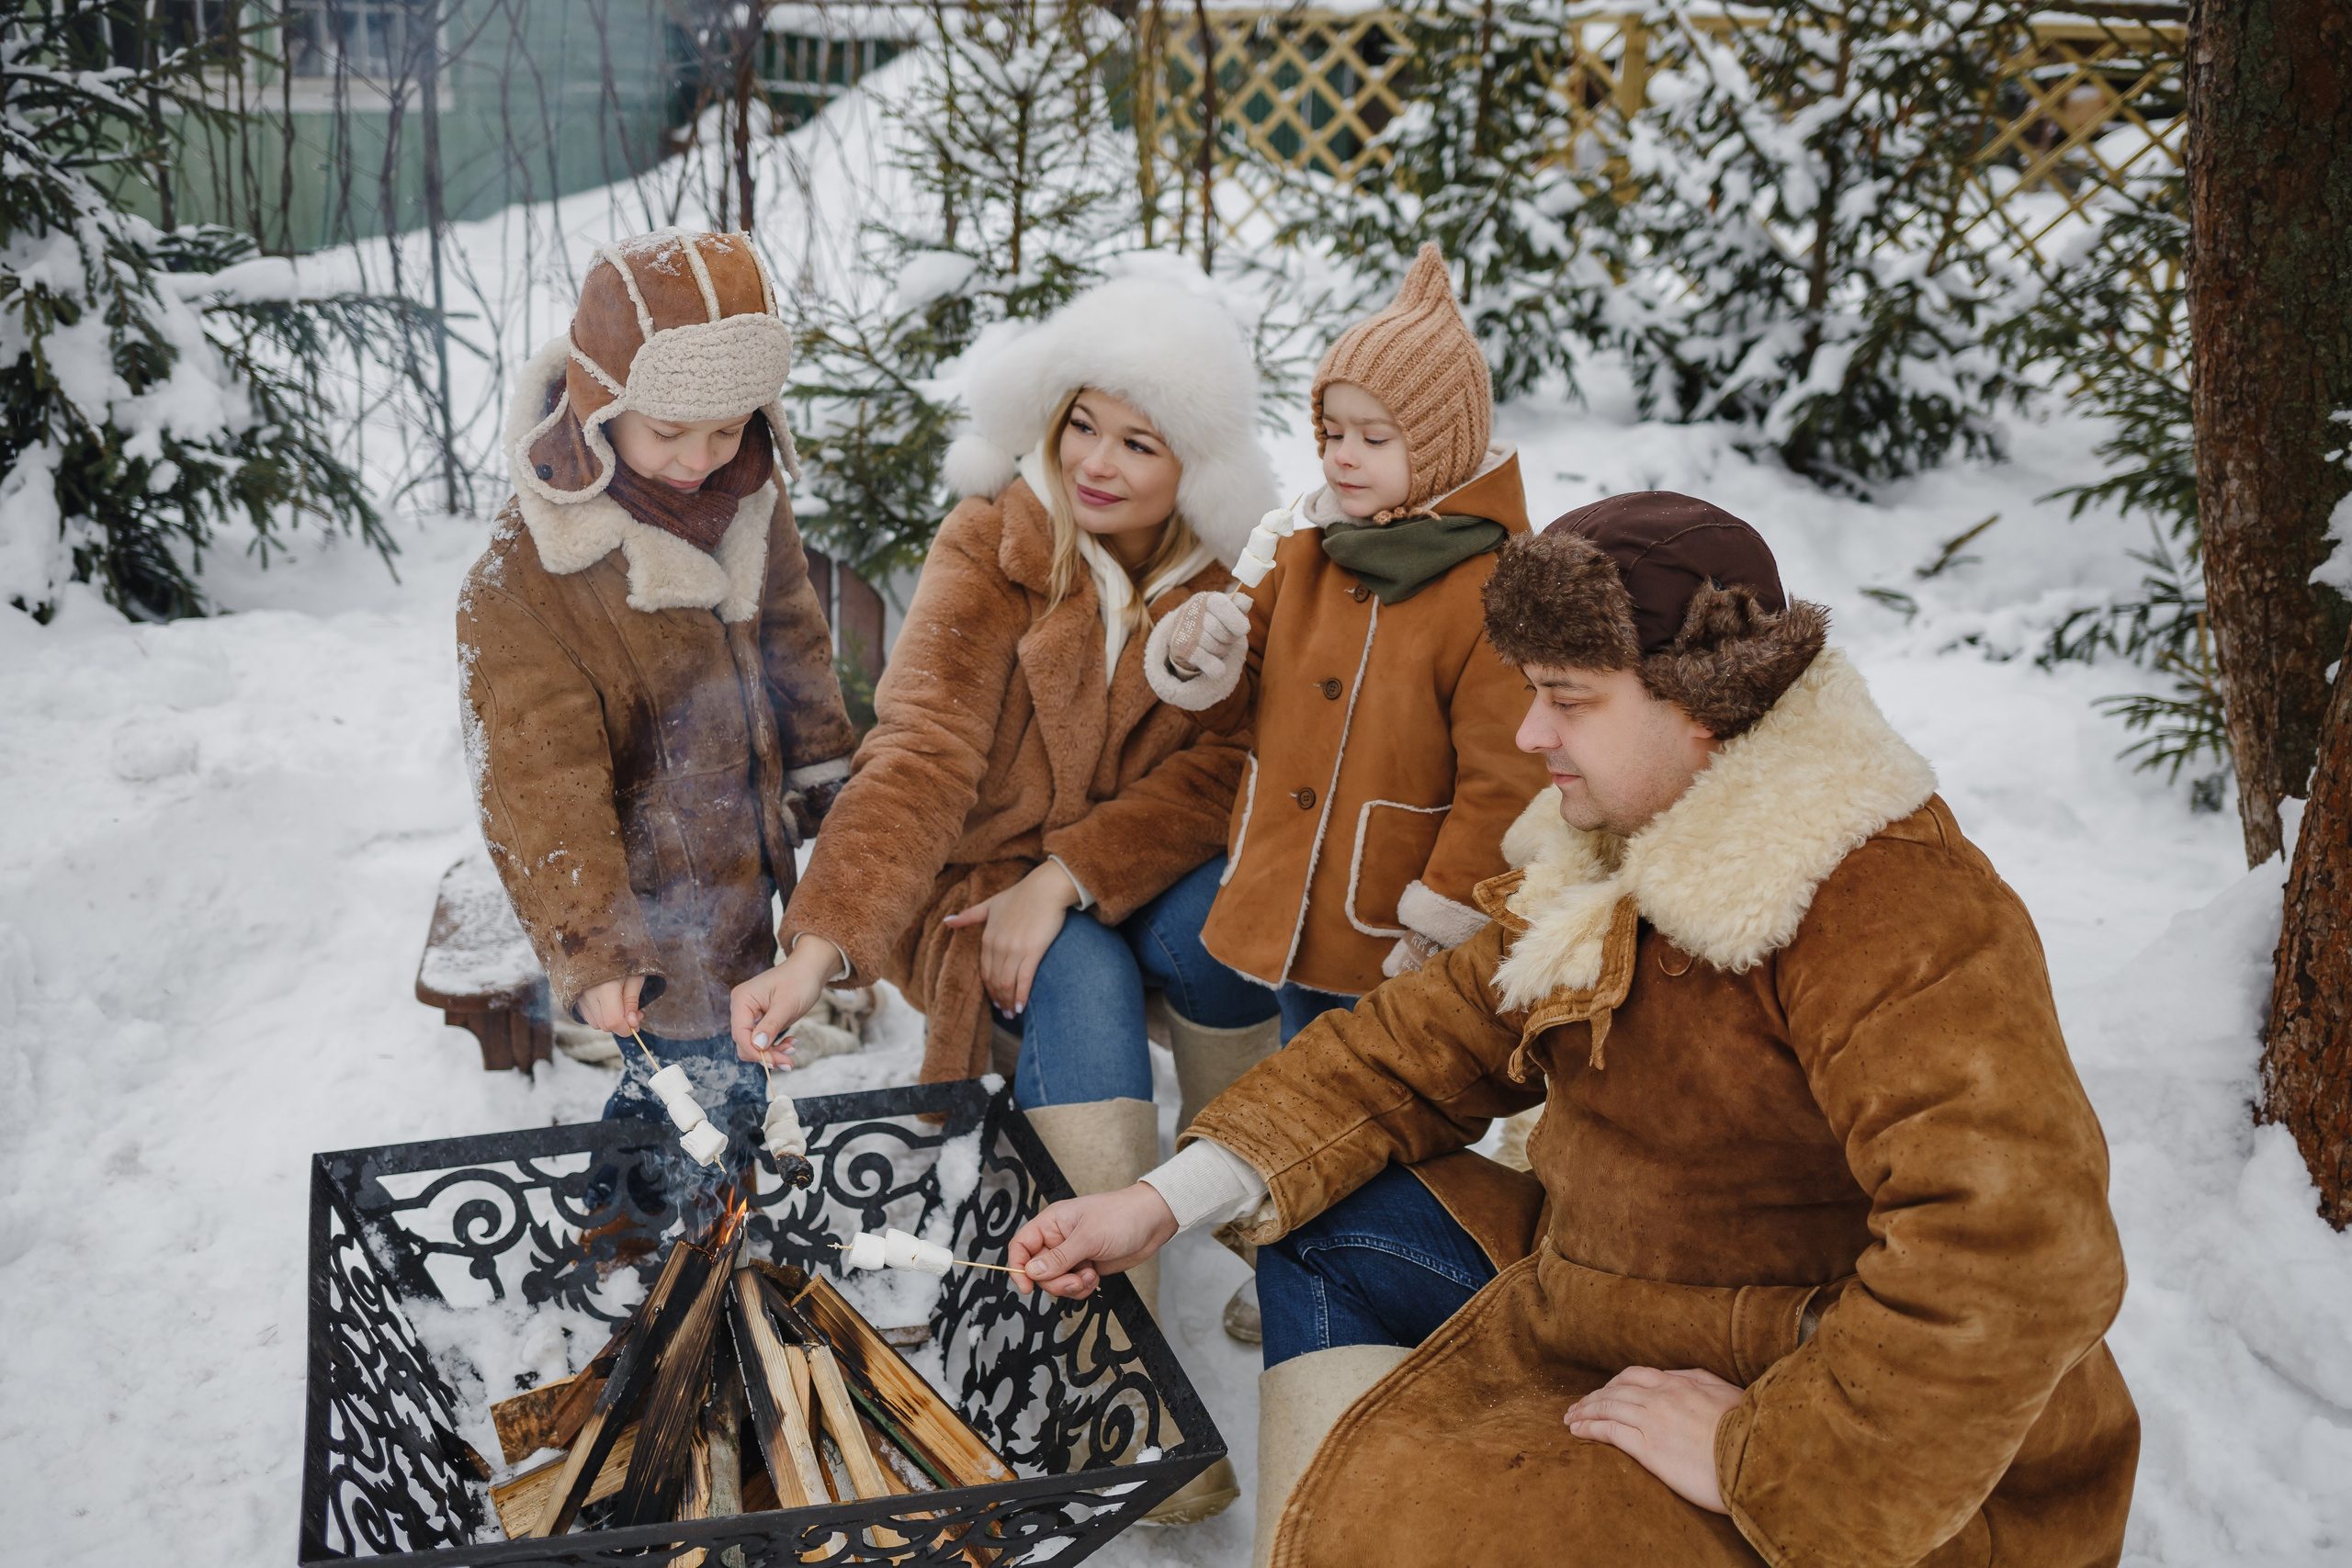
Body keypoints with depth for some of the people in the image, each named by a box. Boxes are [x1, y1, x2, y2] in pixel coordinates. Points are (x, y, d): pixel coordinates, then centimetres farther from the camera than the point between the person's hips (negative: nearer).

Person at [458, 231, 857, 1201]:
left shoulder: (748, 499, -4)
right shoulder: (521, 577, -24)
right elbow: (544, 784, -24)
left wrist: (820, 764, 21)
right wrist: (589, 947, -27)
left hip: (742, 858, 6)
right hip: (647, 899, -6)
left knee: (719, 1069, 18)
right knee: (709, 1095, -3)